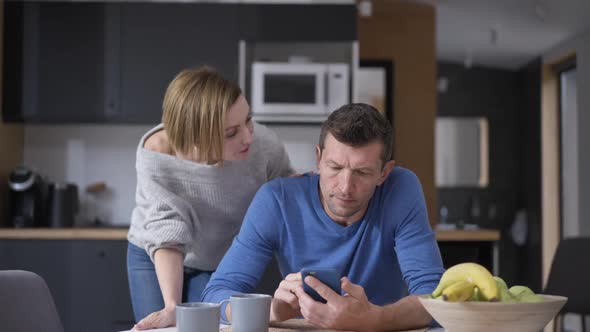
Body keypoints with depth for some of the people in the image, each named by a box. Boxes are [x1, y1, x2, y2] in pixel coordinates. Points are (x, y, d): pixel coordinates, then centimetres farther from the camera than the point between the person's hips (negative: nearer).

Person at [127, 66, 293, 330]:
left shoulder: (264, 146, -29)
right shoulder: (156, 154, -31)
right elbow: (165, 233, -32)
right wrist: (171, 306, -43)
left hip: (221, 264, 1)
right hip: (152, 258, 0)